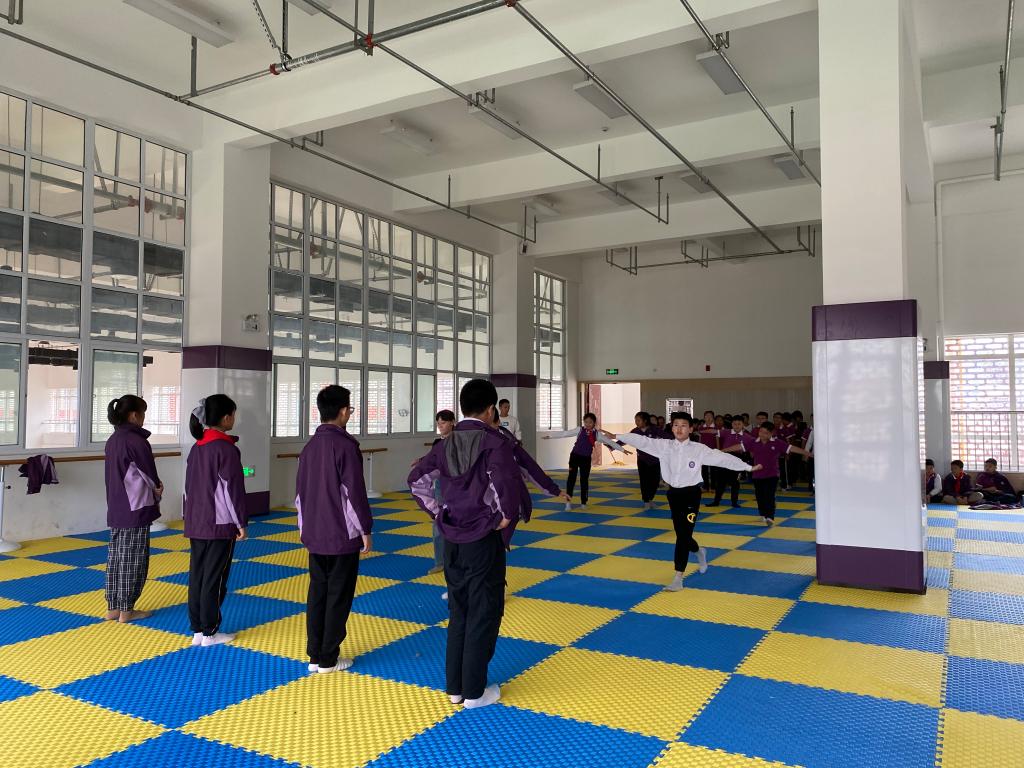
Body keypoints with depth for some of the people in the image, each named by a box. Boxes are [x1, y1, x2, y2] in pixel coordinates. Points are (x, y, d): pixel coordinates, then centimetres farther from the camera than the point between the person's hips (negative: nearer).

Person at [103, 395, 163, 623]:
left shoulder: (112, 441, 7)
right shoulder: (136, 441, -18)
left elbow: (119, 475, 12)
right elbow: (152, 478, -11)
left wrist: (153, 488, 4)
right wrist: (157, 493, 10)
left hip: (116, 509, 8)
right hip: (136, 509, -8)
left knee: (116, 557, 14)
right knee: (133, 560, 3)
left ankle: (113, 607, 22)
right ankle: (127, 610, 12)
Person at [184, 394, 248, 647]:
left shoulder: (196, 448, 9)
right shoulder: (227, 449, -14)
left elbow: (189, 486, 14)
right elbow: (233, 489, -14)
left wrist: (190, 517, 20)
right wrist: (241, 522, -7)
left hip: (196, 523, 7)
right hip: (220, 525, -7)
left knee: (196, 576, 11)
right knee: (214, 579, 2)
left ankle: (197, 630, 19)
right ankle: (210, 632, 11)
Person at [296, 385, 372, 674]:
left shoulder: (309, 445, 7)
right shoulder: (346, 445, -16)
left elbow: (300, 490, 13)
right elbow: (355, 492, -17)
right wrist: (365, 529, -7)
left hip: (315, 534, 7)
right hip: (343, 535, -7)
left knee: (316, 593, 14)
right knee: (338, 596, 4)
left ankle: (314, 655, 20)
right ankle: (328, 659, 12)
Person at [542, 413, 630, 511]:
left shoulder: (597, 434, -1)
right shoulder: (580, 430, -4)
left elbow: (609, 442, 2)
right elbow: (565, 433, -4)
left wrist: (622, 449, 2)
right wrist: (550, 436, -7)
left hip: (586, 459, 2)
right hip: (575, 456, -2)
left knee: (584, 480, 7)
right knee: (571, 478, -8)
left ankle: (583, 502, 20)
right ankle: (568, 502, -4)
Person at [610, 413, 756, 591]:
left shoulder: (699, 449, -7)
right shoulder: (664, 446, -1)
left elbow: (722, 458, -5)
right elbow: (642, 440, -6)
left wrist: (748, 467, -4)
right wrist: (616, 436, -12)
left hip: (691, 494, -3)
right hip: (674, 493, 4)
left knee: (683, 534, -8)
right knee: (681, 533, 15)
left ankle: (678, 577, -2)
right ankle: (699, 552, 50)